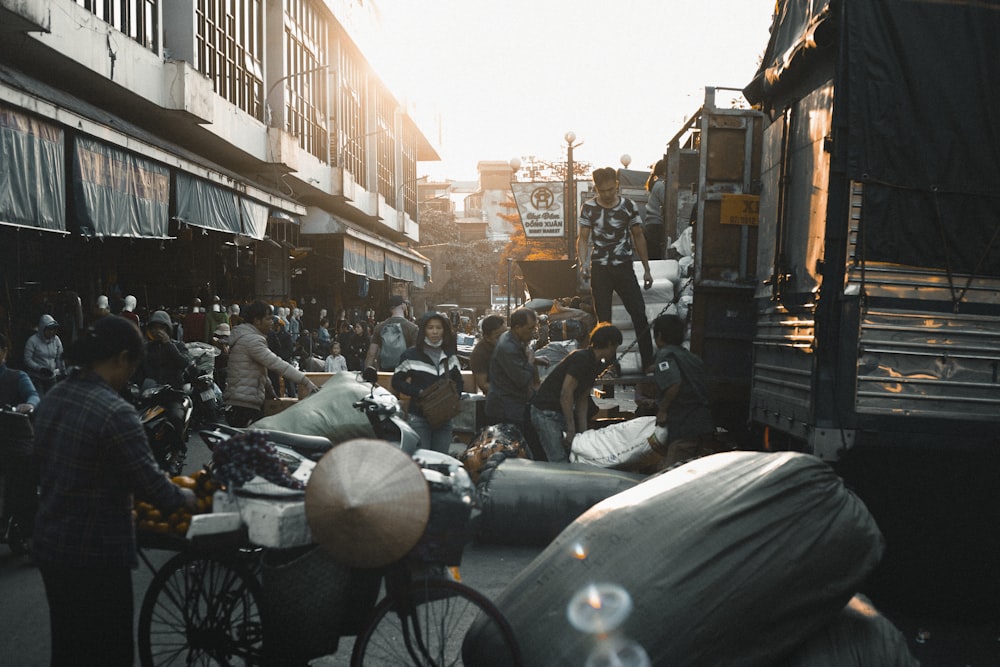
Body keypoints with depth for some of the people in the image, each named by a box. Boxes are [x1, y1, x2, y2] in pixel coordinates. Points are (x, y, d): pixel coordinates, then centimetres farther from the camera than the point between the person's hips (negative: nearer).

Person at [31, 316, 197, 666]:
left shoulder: (51, 399, 2)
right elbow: (151, 483, -20)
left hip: (49, 545, 8)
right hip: (96, 555, -8)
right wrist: (187, 497, 0)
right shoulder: (115, 412, -24)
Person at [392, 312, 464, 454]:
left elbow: (459, 382, 18)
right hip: (419, 417, -4)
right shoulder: (411, 355, -4)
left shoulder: (450, 355, 10)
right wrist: (419, 392, -14)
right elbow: (396, 381, -1)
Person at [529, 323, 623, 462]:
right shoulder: (581, 358, -18)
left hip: (562, 413, 10)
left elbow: (582, 400, 12)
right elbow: (566, 393, -23)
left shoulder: (594, 364, 12)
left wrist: (583, 430, 3)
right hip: (546, 413, -10)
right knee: (560, 461, -14)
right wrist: (571, 430, -22)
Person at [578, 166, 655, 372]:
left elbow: (638, 237, 7)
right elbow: (583, 239, 3)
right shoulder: (589, 208, -1)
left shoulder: (628, 205, 0)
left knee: (639, 314, -6)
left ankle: (649, 363, -1)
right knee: (603, 319, 4)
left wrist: (646, 269, 7)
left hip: (624, 267, 0)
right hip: (600, 269, 0)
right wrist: (583, 262, -17)